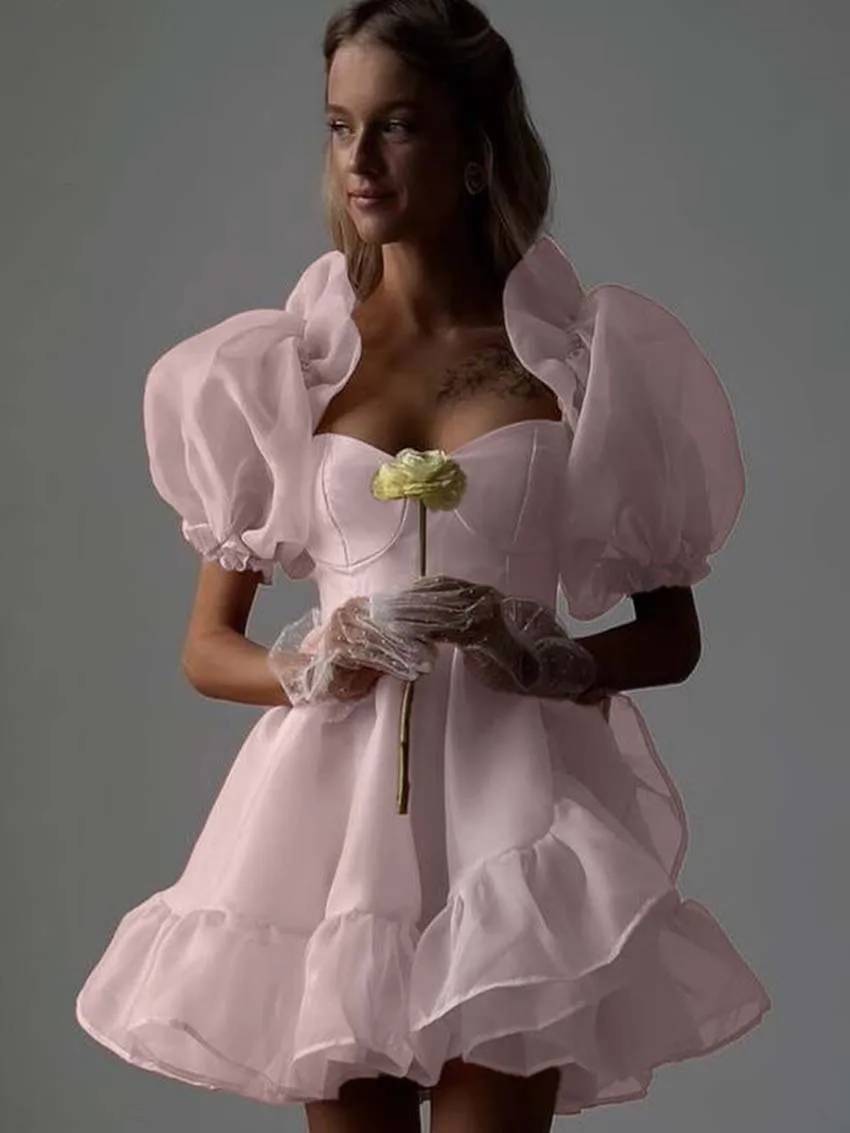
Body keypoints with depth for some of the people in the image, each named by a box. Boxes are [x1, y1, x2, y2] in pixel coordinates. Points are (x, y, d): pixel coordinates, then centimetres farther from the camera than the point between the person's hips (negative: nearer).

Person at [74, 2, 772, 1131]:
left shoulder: (586, 361, 2)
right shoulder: (280, 369, 5)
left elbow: (674, 634, 7)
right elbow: (206, 649, 9)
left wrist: (552, 661, -13)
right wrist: (315, 666, -12)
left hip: (511, 815, -1)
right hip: (336, 807, 1)